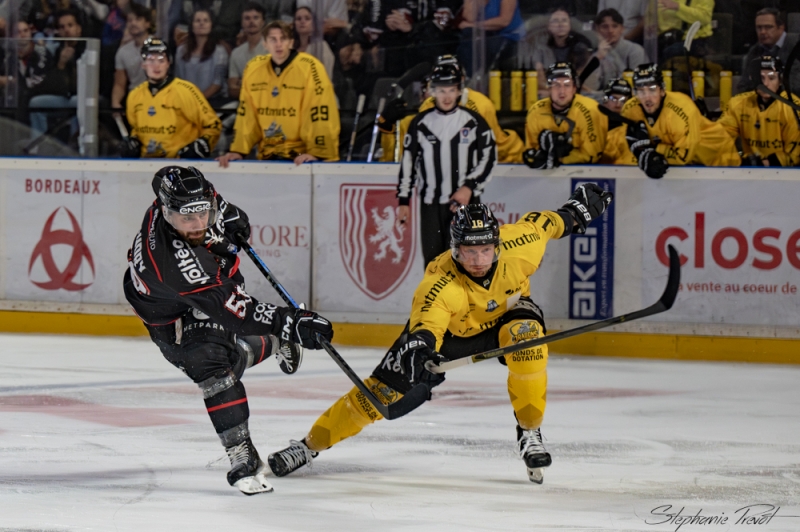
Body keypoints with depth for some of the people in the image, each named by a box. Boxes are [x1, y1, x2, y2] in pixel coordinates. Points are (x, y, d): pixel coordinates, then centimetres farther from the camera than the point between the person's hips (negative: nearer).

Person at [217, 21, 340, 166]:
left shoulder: (309, 67, -10)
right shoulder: (253, 68, 5)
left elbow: (321, 113, -13)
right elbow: (246, 115, 10)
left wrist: (317, 152, -19)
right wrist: (238, 151, 4)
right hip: (268, 156, 4)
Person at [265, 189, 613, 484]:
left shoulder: (518, 245, -31)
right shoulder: (441, 283, -40)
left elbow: (539, 222, -10)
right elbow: (426, 322, -54)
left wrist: (573, 213, 7)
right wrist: (419, 346, -76)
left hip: (505, 315, 2)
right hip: (451, 327, -2)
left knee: (527, 335, -34)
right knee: (384, 388, -9)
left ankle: (529, 432, -17)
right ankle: (311, 444, 5)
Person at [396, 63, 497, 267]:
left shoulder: (474, 122, 0)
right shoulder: (420, 124, 6)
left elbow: (489, 157, 1)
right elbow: (408, 161, 10)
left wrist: (469, 187, -10)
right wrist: (403, 200, 8)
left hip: (465, 202, -2)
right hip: (430, 203, 2)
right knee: (432, 257, 4)